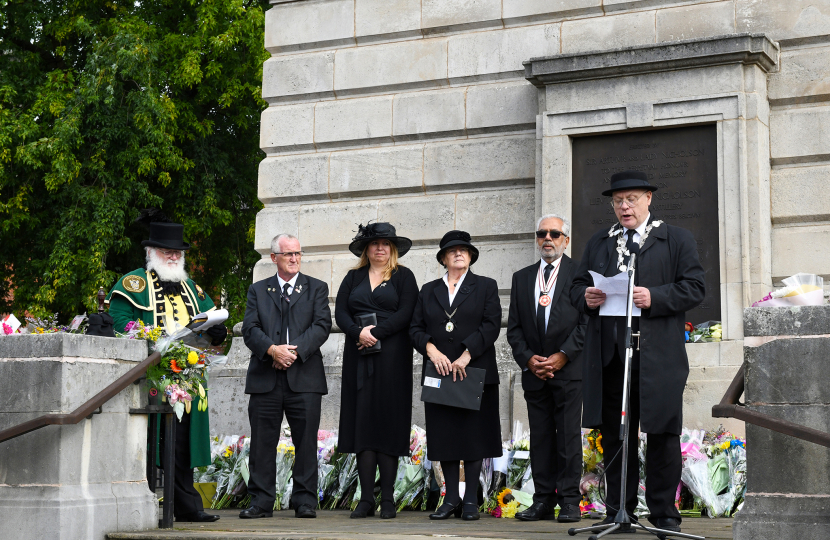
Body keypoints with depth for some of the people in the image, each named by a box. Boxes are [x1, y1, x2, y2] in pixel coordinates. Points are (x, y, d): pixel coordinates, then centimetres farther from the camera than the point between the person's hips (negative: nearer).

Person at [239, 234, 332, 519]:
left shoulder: (317, 288, 12)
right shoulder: (257, 290, 15)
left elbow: (322, 325, -1)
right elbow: (250, 329, 3)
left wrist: (295, 350, -14)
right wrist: (272, 350, -15)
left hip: (304, 377, -1)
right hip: (265, 378, 1)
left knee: (306, 442, 0)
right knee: (262, 444, 2)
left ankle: (305, 502, 7)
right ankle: (261, 502, 9)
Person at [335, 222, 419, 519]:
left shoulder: (403, 276, 8)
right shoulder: (353, 278, 17)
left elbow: (406, 313, -5)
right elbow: (340, 313, 6)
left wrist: (375, 333, -14)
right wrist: (359, 332, -13)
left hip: (392, 357, -3)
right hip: (359, 357, 3)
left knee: (388, 422, -5)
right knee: (361, 421, -2)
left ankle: (387, 498, -1)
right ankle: (366, 498, 1)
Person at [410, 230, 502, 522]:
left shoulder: (485, 286, 8)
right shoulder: (428, 290, 16)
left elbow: (491, 324, -4)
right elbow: (415, 328, 9)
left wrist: (466, 354, -14)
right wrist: (431, 349, -11)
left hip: (475, 373, -3)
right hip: (439, 374, 3)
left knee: (474, 436, -1)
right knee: (444, 437, 3)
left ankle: (471, 500, 5)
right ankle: (451, 498, 10)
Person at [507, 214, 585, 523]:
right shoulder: (522, 278, 16)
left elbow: (587, 320, -4)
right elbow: (514, 327, 12)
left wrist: (562, 356, -11)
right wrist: (528, 358, -3)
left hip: (569, 368, -4)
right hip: (533, 371, 4)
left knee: (569, 436, -4)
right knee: (540, 437, 5)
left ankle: (569, 501, 1)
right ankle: (543, 501, 8)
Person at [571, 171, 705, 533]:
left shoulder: (677, 240, 8)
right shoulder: (598, 243, 21)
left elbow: (694, 287, -1)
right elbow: (577, 286, 19)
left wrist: (654, 298, -15)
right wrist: (586, 297, -4)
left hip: (658, 356, -3)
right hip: (608, 355, 3)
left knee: (662, 433, -1)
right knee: (614, 433, 5)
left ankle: (663, 513, 7)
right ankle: (618, 510, 13)